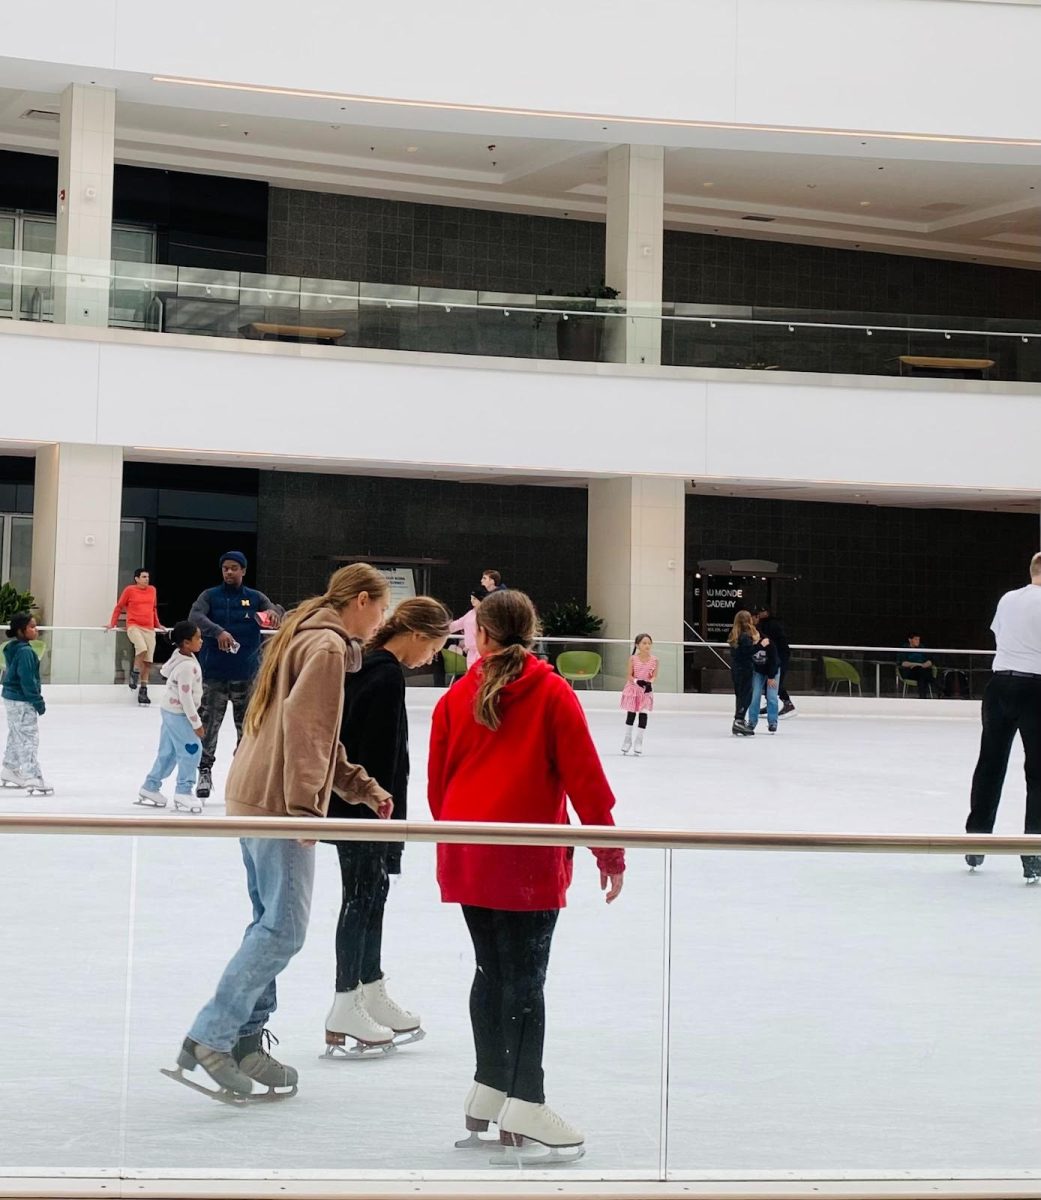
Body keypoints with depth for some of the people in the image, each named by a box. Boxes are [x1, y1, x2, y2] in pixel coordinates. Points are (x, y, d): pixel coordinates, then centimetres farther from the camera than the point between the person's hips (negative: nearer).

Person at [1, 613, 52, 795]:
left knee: (16, 736, 20)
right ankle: (33, 779, -12)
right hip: (23, 702, -10)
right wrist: (38, 701, -16)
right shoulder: (25, 652, -21)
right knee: (29, 739, -10)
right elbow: (28, 680, -23)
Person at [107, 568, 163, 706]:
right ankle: (135, 673, -5)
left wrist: (158, 625, 23)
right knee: (142, 648, -30)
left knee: (148, 661, 1)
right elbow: (119, 607, 7)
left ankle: (143, 689, 9)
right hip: (133, 626, -5)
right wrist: (112, 624, 4)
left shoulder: (152, 590, 12)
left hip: (149, 629, 5)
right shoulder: (129, 590, 0)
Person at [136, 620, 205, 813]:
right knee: (191, 750, -6)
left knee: (168, 752, 16)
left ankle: (150, 788, 24)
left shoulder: (179, 655, 2)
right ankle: (183, 793, -2)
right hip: (178, 713, -10)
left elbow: (164, 671, 20)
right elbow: (186, 698, -25)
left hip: (170, 710, 10)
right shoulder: (187, 667, -27)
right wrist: (196, 723, -19)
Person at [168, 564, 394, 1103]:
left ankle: (246, 1042, 17)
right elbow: (303, 726, -22)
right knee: (284, 929, -9)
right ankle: (209, 1039, -8)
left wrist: (363, 787, 23)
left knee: (271, 923, 13)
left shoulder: (308, 637, 20)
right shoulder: (327, 646, -11)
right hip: (278, 802, -10)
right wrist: (305, 806, -23)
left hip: (254, 796, 10)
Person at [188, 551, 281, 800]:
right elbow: (195, 617, -16)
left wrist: (273, 612, -36)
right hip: (214, 672, -1)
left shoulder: (255, 597, 5)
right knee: (209, 724, -2)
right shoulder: (210, 596, 1)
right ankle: (205, 772, 6)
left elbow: (277, 612, -10)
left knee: (247, 725, 8)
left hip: (246, 673, 1)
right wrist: (218, 631, -35)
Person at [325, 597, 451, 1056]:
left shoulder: (364, 665, 10)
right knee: (363, 897, -1)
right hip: (366, 810, -9)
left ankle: (373, 996, 26)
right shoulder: (388, 677, -19)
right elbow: (380, 756, -22)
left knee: (370, 895, 16)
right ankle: (345, 1012, 6)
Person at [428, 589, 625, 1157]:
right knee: (526, 976, -2)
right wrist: (610, 853, -1)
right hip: (528, 859, -4)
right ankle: (524, 1104, -4)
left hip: (466, 857, 4)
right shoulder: (552, 692, -4)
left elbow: (437, 783, 11)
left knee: (492, 970, 14)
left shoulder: (456, 697, 7)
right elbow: (585, 779, -7)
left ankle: (490, 1089, 20)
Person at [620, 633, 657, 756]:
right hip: (633, 689, -1)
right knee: (631, 713, 5)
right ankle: (627, 740, 17)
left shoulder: (654, 660, -4)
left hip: (647, 690, 1)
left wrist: (649, 682, -25)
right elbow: (630, 675, -6)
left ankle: (639, 741, 11)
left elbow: (654, 676, -4)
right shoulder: (633, 658, -7)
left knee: (643, 714, 0)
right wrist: (637, 681, -24)